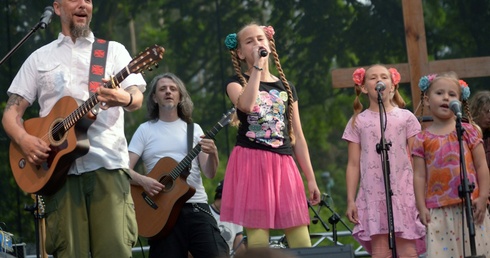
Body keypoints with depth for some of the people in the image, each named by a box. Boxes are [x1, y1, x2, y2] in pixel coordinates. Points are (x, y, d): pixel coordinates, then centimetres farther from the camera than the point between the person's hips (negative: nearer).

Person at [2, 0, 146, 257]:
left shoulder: (114, 50, 15)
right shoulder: (39, 58, 18)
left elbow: (137, 99, 1)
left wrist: (124, 98, -24)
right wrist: (24, 139, -8)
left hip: (108, 166, -1)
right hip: (59, 169, 1)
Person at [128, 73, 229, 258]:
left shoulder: (194, 129, 13)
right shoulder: (145, 130, 8)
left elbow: (210, 173, 5)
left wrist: (213, 153, -15)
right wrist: (143, 180, -19)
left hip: (197, 207, 1)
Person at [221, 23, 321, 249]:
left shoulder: (285, 87, 16)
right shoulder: (237, 83, 6)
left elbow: (297, 137, 15)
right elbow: (247, 105, -21)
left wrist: (311, 179, 10)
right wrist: (257, 66, -13)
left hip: (284, 165, 3)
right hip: (251, 163, -3)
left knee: (303, 244, -4)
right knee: (257, 242, -8)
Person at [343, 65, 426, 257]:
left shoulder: (405, 118, 8)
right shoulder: (358, 122, 9)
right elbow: (353, 165, 8)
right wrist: (351, 200, 2)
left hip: (403, 193, 0)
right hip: (373, 196, 0)